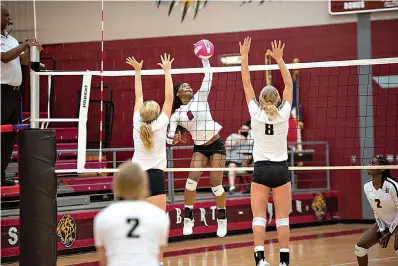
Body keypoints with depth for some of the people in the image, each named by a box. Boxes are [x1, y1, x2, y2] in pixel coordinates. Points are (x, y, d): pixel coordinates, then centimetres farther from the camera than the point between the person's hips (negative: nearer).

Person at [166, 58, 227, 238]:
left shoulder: (199, 98, 1)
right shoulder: (176, 115, 1)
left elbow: (208, 77, -7)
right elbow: (170, 137, -3)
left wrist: (205, 59, -16)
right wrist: (173, 138, -25)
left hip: (216, 144, -1)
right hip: (199, 148, 1)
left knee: (216, 183, -5)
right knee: (192, 178, -16)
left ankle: (222, 220, 11)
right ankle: (188, 219, -7)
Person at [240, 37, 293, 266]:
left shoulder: (256, 114, -8)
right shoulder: (283, 114, -6)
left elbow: (247, 84, -3)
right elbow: (289, 84, 2)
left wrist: (244, 56, -1)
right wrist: (279, 59, 4)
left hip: (261, 170, -1)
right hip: (281, 170, 1)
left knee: (259, 217, -1)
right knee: (283, 218, 4)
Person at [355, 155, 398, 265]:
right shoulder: (367, 187, -7)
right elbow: (376, 211, 3)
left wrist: (389, 234, -18)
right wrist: (382, 231, -6)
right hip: (383, 223, 7)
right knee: (360, 247, -1)